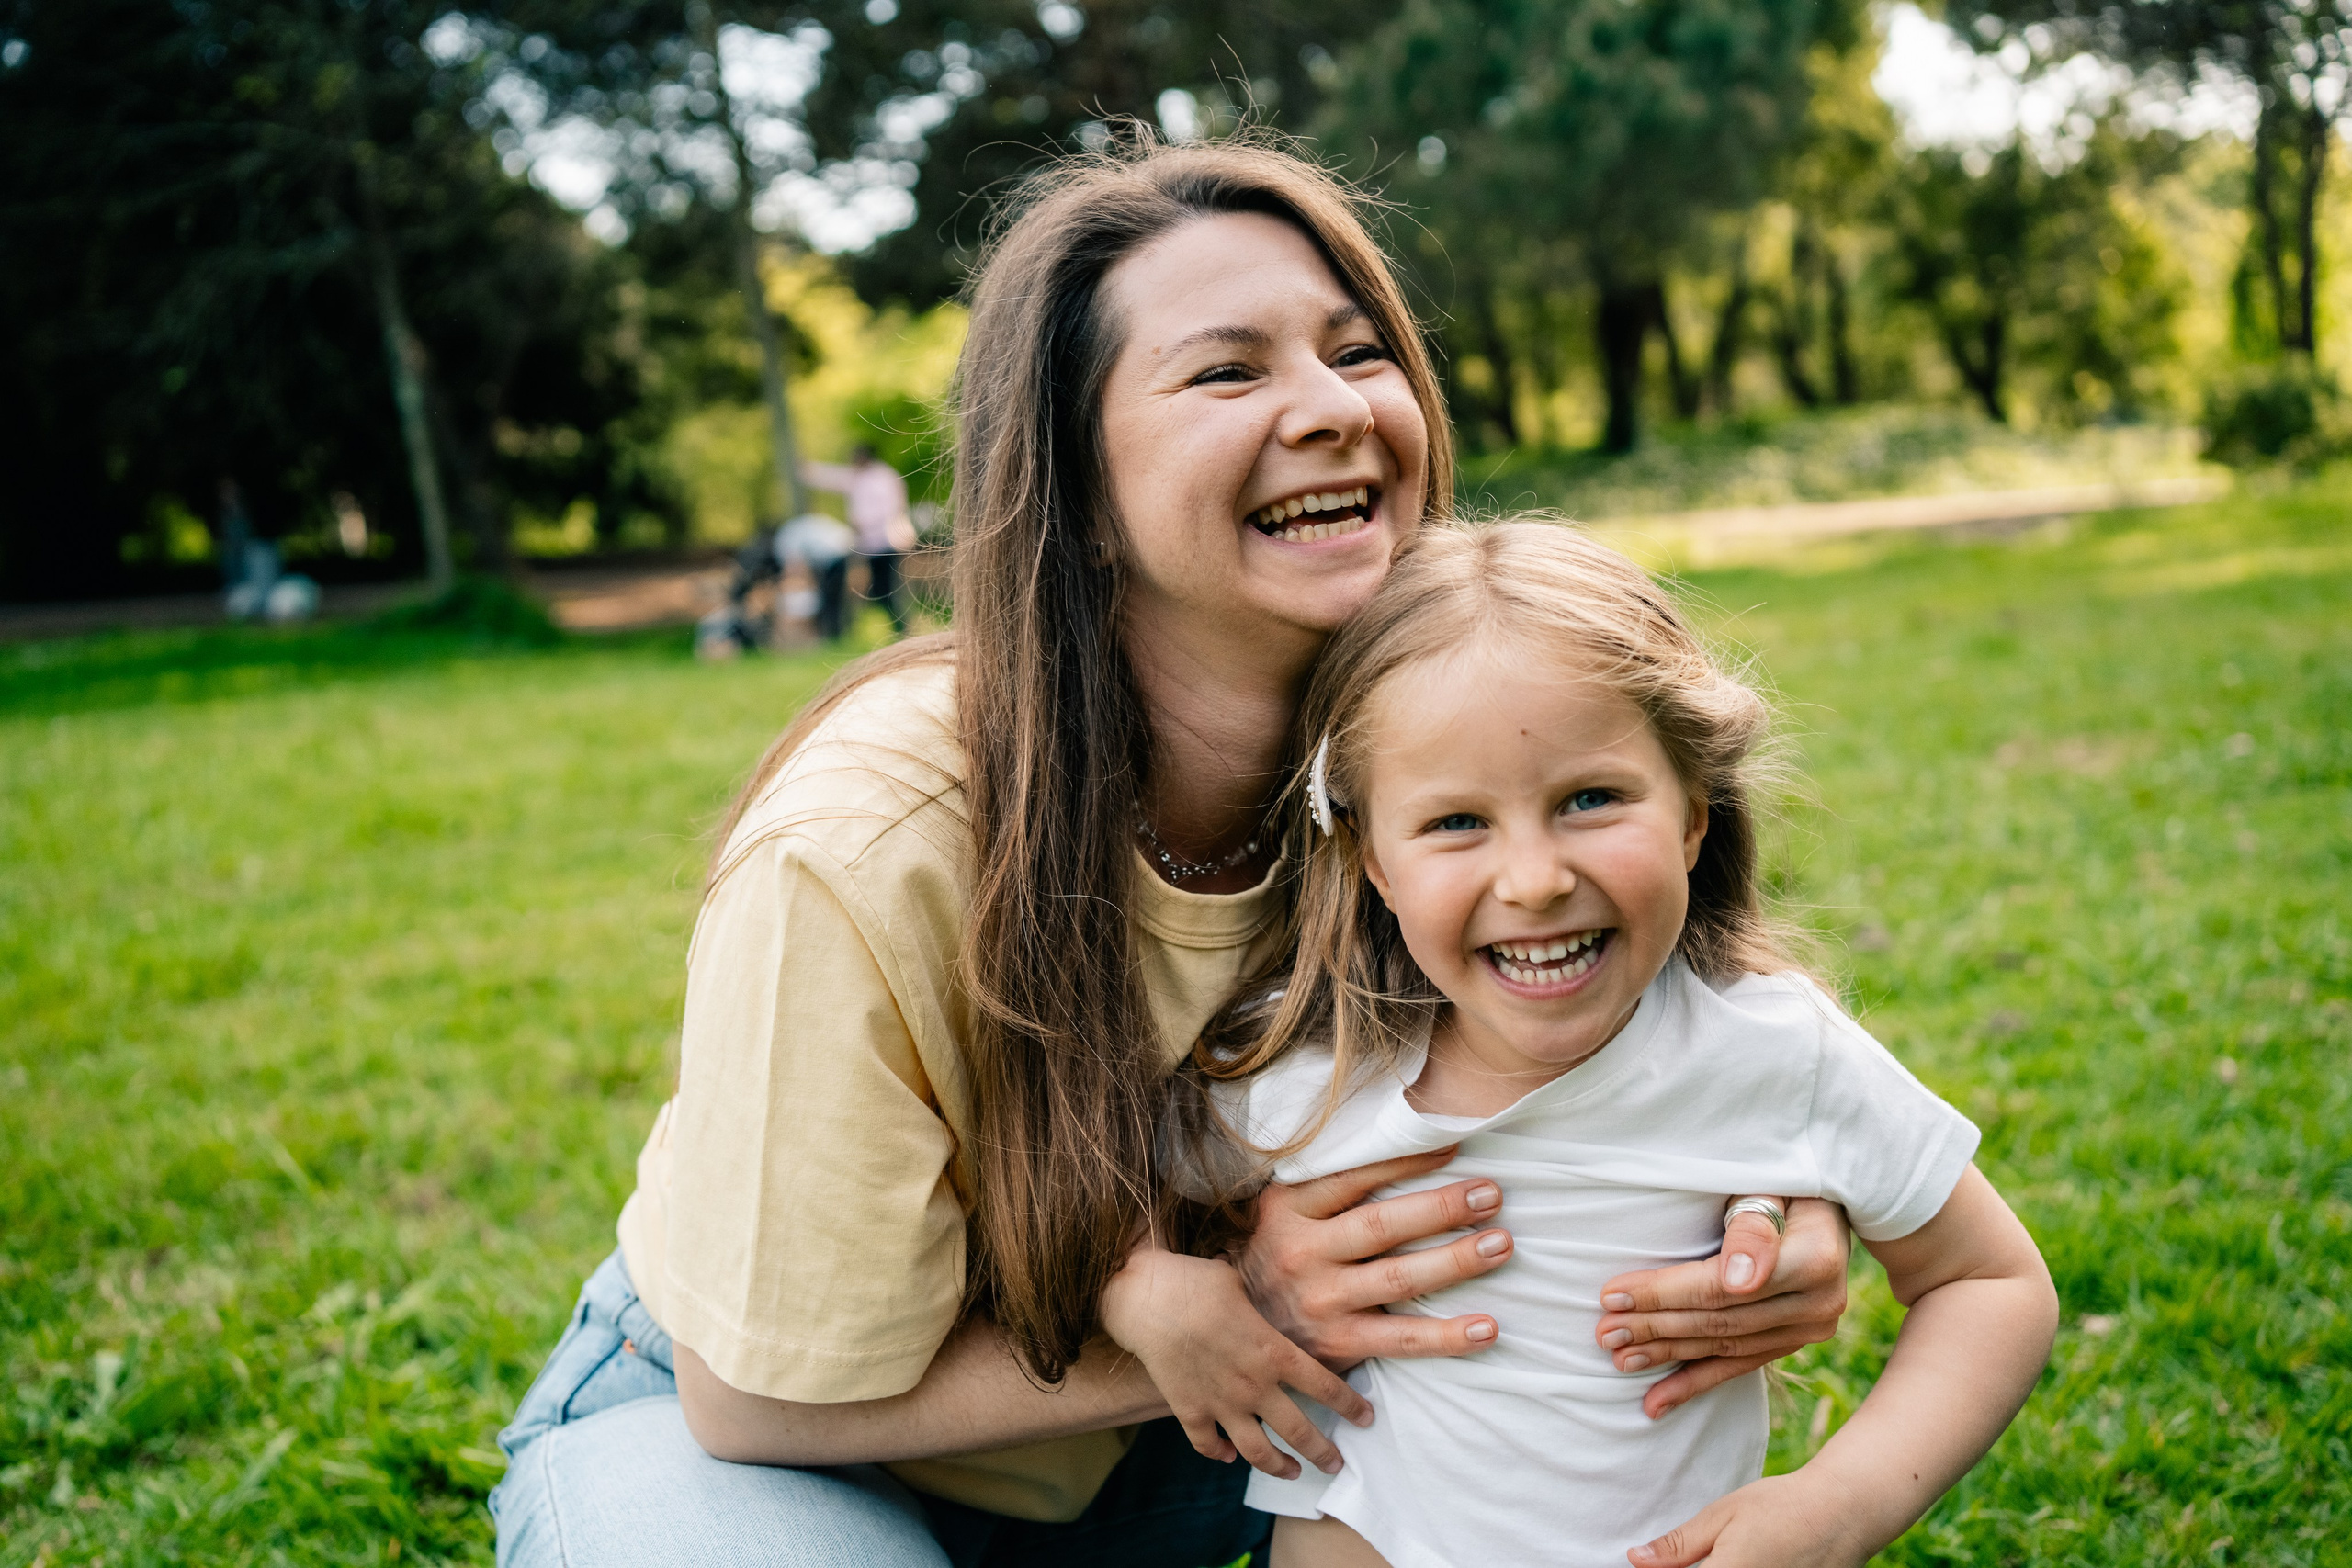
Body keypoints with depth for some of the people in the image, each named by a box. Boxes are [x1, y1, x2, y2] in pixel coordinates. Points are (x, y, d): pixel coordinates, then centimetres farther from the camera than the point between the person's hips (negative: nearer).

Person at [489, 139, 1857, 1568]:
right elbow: (771, 1403, -22)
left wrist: (1780, 1205, -27)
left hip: (1119, 1437, 4)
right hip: (729, 1432, -3)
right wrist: (1236, 1320, -31)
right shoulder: (860, 856, -33)